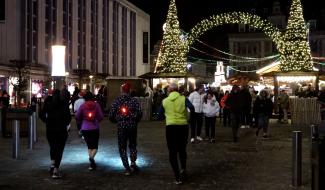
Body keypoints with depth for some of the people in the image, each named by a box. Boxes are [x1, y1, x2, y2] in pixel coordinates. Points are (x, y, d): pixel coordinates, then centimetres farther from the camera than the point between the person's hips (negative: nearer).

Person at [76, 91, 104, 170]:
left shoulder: (82, 106, -4)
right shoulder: (96, 105, -4)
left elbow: (77, 117, -3)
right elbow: (101, 116, -6)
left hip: (85, 128, 1)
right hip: (95, 128, -1)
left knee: (89, 146, 14)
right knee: (95, 146, 6)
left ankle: (92, 164, 12)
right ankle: (92, 157, -23)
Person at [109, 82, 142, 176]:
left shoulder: (116, 101, -1)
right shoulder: (134, 100, 0)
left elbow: (111, 116, -4)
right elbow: (140, 113, -7)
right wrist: (135, 121, 11)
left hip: (121, 127, -1)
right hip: (132, 126, 1)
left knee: (122, 148, 9)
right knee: (133, 145, 19)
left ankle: (127, 168, 2)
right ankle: (133, 162, -1)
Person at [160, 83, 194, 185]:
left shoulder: (165, 101, 4)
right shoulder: (183, 98, 0)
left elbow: (160, 115, 10)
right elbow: (191, 107, -17)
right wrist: (191, 117, 1)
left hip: (171, 127, 0)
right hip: (183, 126, 0)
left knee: (172, 152, 6)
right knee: (182, 149, 21)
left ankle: (178, 177, 1)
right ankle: (183, 168, 3)